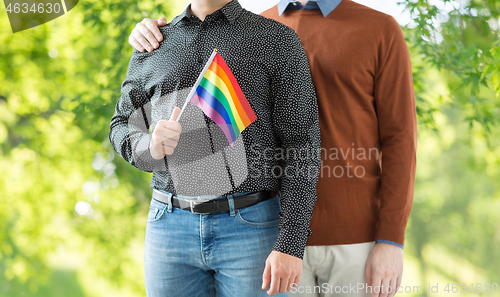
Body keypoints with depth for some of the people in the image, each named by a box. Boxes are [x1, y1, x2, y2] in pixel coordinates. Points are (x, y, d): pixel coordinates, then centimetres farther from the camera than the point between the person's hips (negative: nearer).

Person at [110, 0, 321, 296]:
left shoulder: (278, 40, -2)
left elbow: (302, 146, -6)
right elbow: (123, 127, 16)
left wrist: (291, 244, -14)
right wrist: (151, 147, -9)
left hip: (251, 228, -3)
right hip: (171, 225, 3)